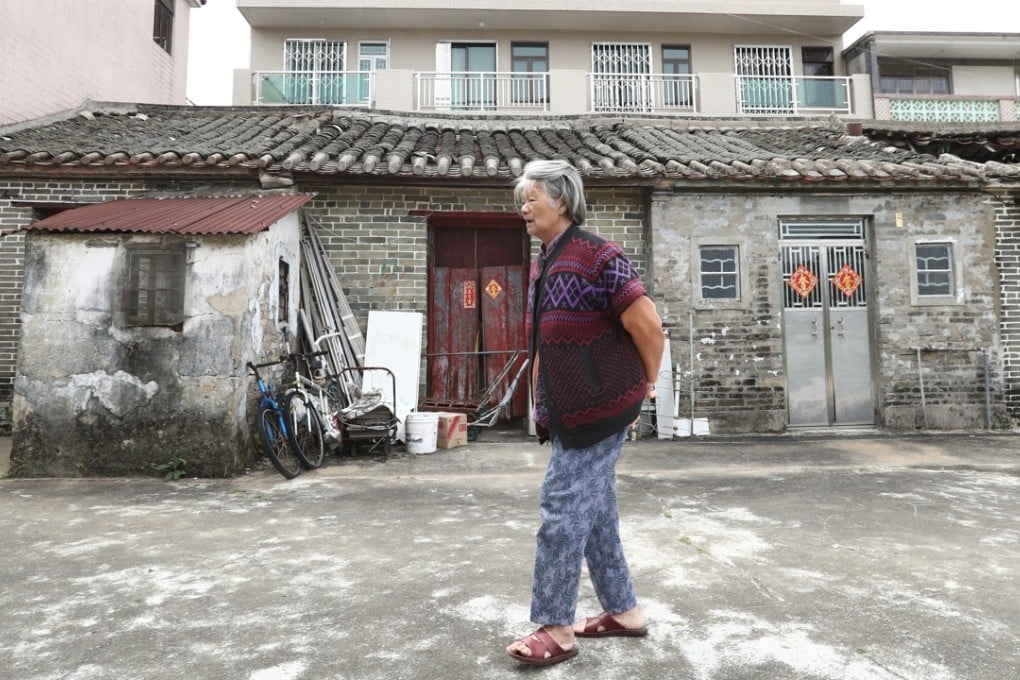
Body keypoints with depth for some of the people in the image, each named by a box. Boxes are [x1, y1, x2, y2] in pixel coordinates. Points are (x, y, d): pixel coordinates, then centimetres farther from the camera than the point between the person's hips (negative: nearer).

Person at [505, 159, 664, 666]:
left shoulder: (597, 257, -15)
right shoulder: (542, 264, 12)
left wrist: (645, 386, -3)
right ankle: (624, 611, 30)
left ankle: (555, 628, 10)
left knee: (563, 509, -4)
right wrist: (539, 405, 18)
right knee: (595, 511, 15)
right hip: (567, 413, 9)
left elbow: (648, 327, -15)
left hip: (598, 409, -9)